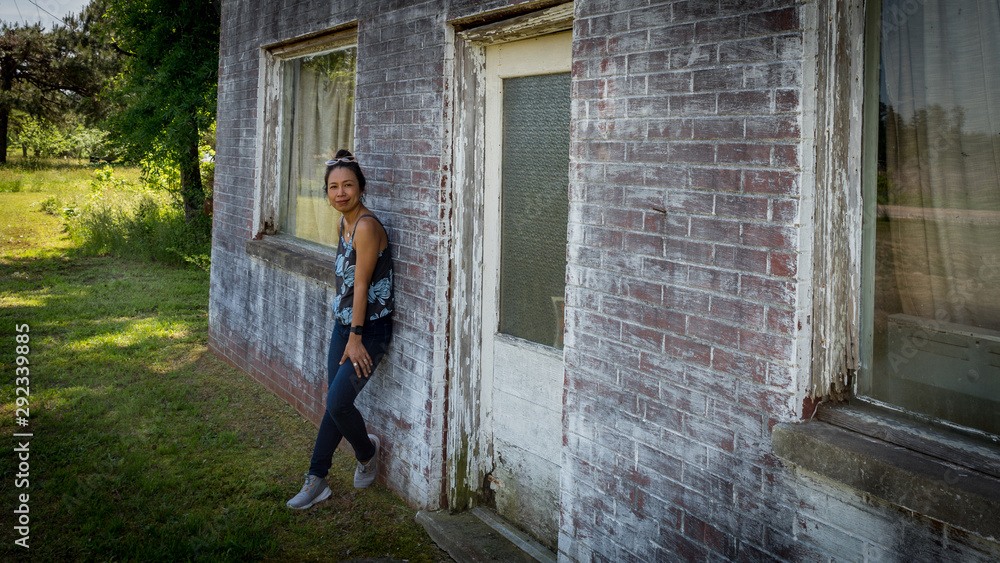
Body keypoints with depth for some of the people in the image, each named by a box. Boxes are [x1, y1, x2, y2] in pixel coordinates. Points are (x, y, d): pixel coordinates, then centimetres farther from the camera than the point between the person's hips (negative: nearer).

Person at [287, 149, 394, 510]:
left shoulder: (367, 226, -20)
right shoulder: (345, 222, 7)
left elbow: (361, 285, -19)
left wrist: (356, 338, -16)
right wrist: (346, 330, 18)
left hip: (369, 328, -8)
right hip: (343, 324, 8)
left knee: (337, 402, -10)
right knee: (334, 402, 11)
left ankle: (367, 451, 20)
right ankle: (316, 481, 18)